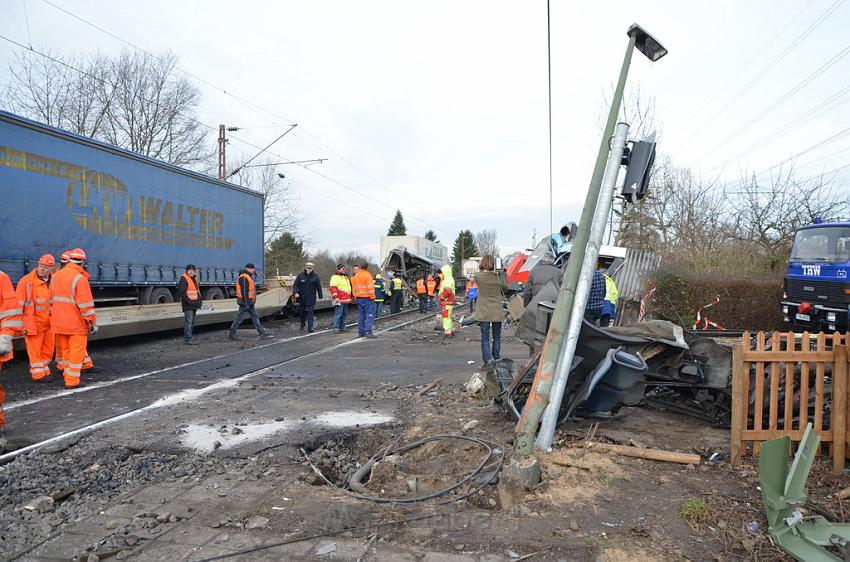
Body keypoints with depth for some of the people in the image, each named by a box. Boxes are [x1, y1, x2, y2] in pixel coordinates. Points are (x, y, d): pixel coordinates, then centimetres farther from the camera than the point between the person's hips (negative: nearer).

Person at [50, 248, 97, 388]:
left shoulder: (56, 275, 8)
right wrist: (93, 322, -12)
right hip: (76, 323, -7)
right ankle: (72, 381, 1)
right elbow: (86, 304, -18)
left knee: (65, 350, 18)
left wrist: (54, 316, 26)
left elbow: (52, 299, 16)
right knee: (76, 351, 0)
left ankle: (67, 374, 29)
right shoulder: (80, 278, -16)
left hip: (60, 322, 7)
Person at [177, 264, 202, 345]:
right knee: (188, 321, -12)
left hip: (194, 304, 9)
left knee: (192, 322, 13)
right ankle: (188, 339, -12)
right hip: (188, 305, -9)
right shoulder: (184, 279, -10)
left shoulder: (194, 279, 17)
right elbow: (181, 292, -17)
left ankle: (188, 338, 20)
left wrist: (200, 299, 13)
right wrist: (188, 301, -21)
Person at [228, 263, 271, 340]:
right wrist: (246, 303, -24)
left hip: (250, 303, 10)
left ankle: (262, 333, 9)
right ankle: (231, 334, 8)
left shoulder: (248, 277, 17)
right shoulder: (244, 278, -16)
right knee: (239, 318, -2)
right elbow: (244, 291, -22)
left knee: (255, 317, 8)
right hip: (246, 302, -10)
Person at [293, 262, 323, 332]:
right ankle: (302, 325, 34)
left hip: (311, 297, -2)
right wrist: (295, 292, -18)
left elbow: (319, 287, 4)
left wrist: (320, 296, 4)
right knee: (302, 311, 14)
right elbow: (295, 285, -1)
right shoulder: (300, 275, -2)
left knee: (310, 312, -9)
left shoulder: (315, 276, -1)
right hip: (302, 297, 2)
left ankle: (310, 327, -10)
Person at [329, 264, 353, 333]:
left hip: (346, 300, 9)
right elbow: (333, 288, -14)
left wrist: (351, 297, 27)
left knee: (344, 314, 11)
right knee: (338, 314, -10)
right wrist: (335, 297, -21)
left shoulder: (346, 277, 23)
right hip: (339, 300, -9)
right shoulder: (335, 277, -5)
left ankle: (342, 327, 17)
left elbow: (349, 287, 30)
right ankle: (335, 328, -8)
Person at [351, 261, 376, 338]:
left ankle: (361, 332, 12)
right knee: (369, 314, -7)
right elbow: (370, 287, -15)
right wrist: (372, 297, -11)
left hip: (359, 298, 7)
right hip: (367, 298, -7)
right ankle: (368, 331, -18)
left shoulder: (355, 276, 14)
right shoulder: (367, 275, -9)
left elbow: (354, 288, 18)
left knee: (361, 315, 11)